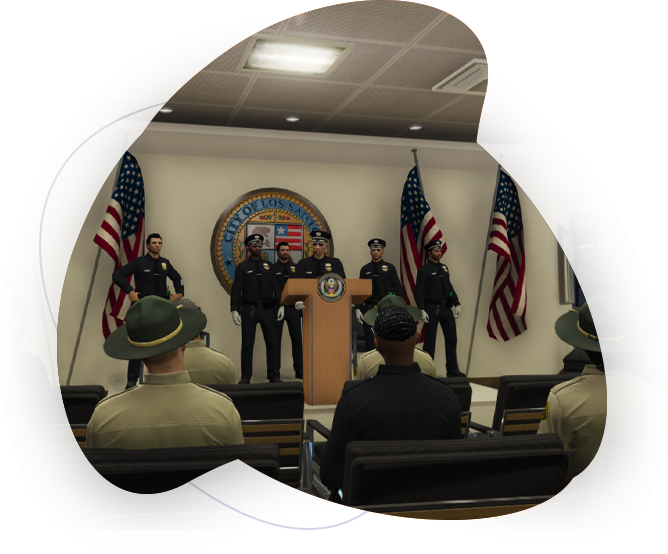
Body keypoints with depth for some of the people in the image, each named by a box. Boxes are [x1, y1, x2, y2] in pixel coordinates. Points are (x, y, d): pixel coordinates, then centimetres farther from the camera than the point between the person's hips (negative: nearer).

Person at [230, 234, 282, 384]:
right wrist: (234, 310, -8)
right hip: (249, 309, -2)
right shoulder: (242, 267, 5)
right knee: (247, 344, 1)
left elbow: (275, 286, 11)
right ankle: (245, 377, 10)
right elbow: (236, 289, 0)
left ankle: (274, 376, 9)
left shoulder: (268, 265, 12)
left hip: (267, 309, 2)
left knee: (272, 342, 1)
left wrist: (281, 305, 2)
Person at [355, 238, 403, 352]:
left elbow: (398, 288, 4)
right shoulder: (365, 269, 10)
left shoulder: (390, 268, 6)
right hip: (369, 308, 1)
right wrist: (358, 308, 2)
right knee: (369, 339, 1)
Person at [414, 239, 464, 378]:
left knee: (452, 338, 5)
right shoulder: (424, 270, -5)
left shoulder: (444, 268, 14)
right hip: (432, 308, -6)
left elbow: (450, 287, 16)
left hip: (446, 307, 6)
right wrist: (422, 310, -18)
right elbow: (419, 291, -10)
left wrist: (457, 304, 7)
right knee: (430, 340, 0)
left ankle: (452, 369, 13)